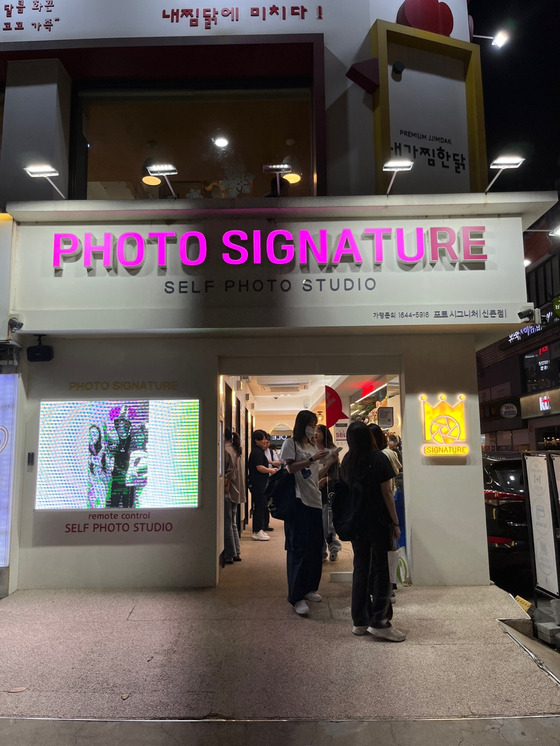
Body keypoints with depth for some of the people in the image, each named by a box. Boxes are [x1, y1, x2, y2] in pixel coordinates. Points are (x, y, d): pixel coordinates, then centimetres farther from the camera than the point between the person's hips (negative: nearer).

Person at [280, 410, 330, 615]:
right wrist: (312, 459, -20)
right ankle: (296, 597, -3)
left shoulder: (313, 446, 19)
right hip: (298, 501, -7)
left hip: (314, 500, 7)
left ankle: (309, 588, 24)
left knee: (315, 546, 10)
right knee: (298, 548, -7)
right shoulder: (291, 443, -1)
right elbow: (290, 468, -15)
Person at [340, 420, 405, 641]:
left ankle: (359, 621, 16)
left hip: (355, 522, 5)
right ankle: (378, 621, 1)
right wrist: (395, 523, -5)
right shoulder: (379, 459, -10)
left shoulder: (347, 462, 4)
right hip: (377, 523, -5)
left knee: (360, 568, 11)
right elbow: (386, 493, -11)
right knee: (380, 569, 3)